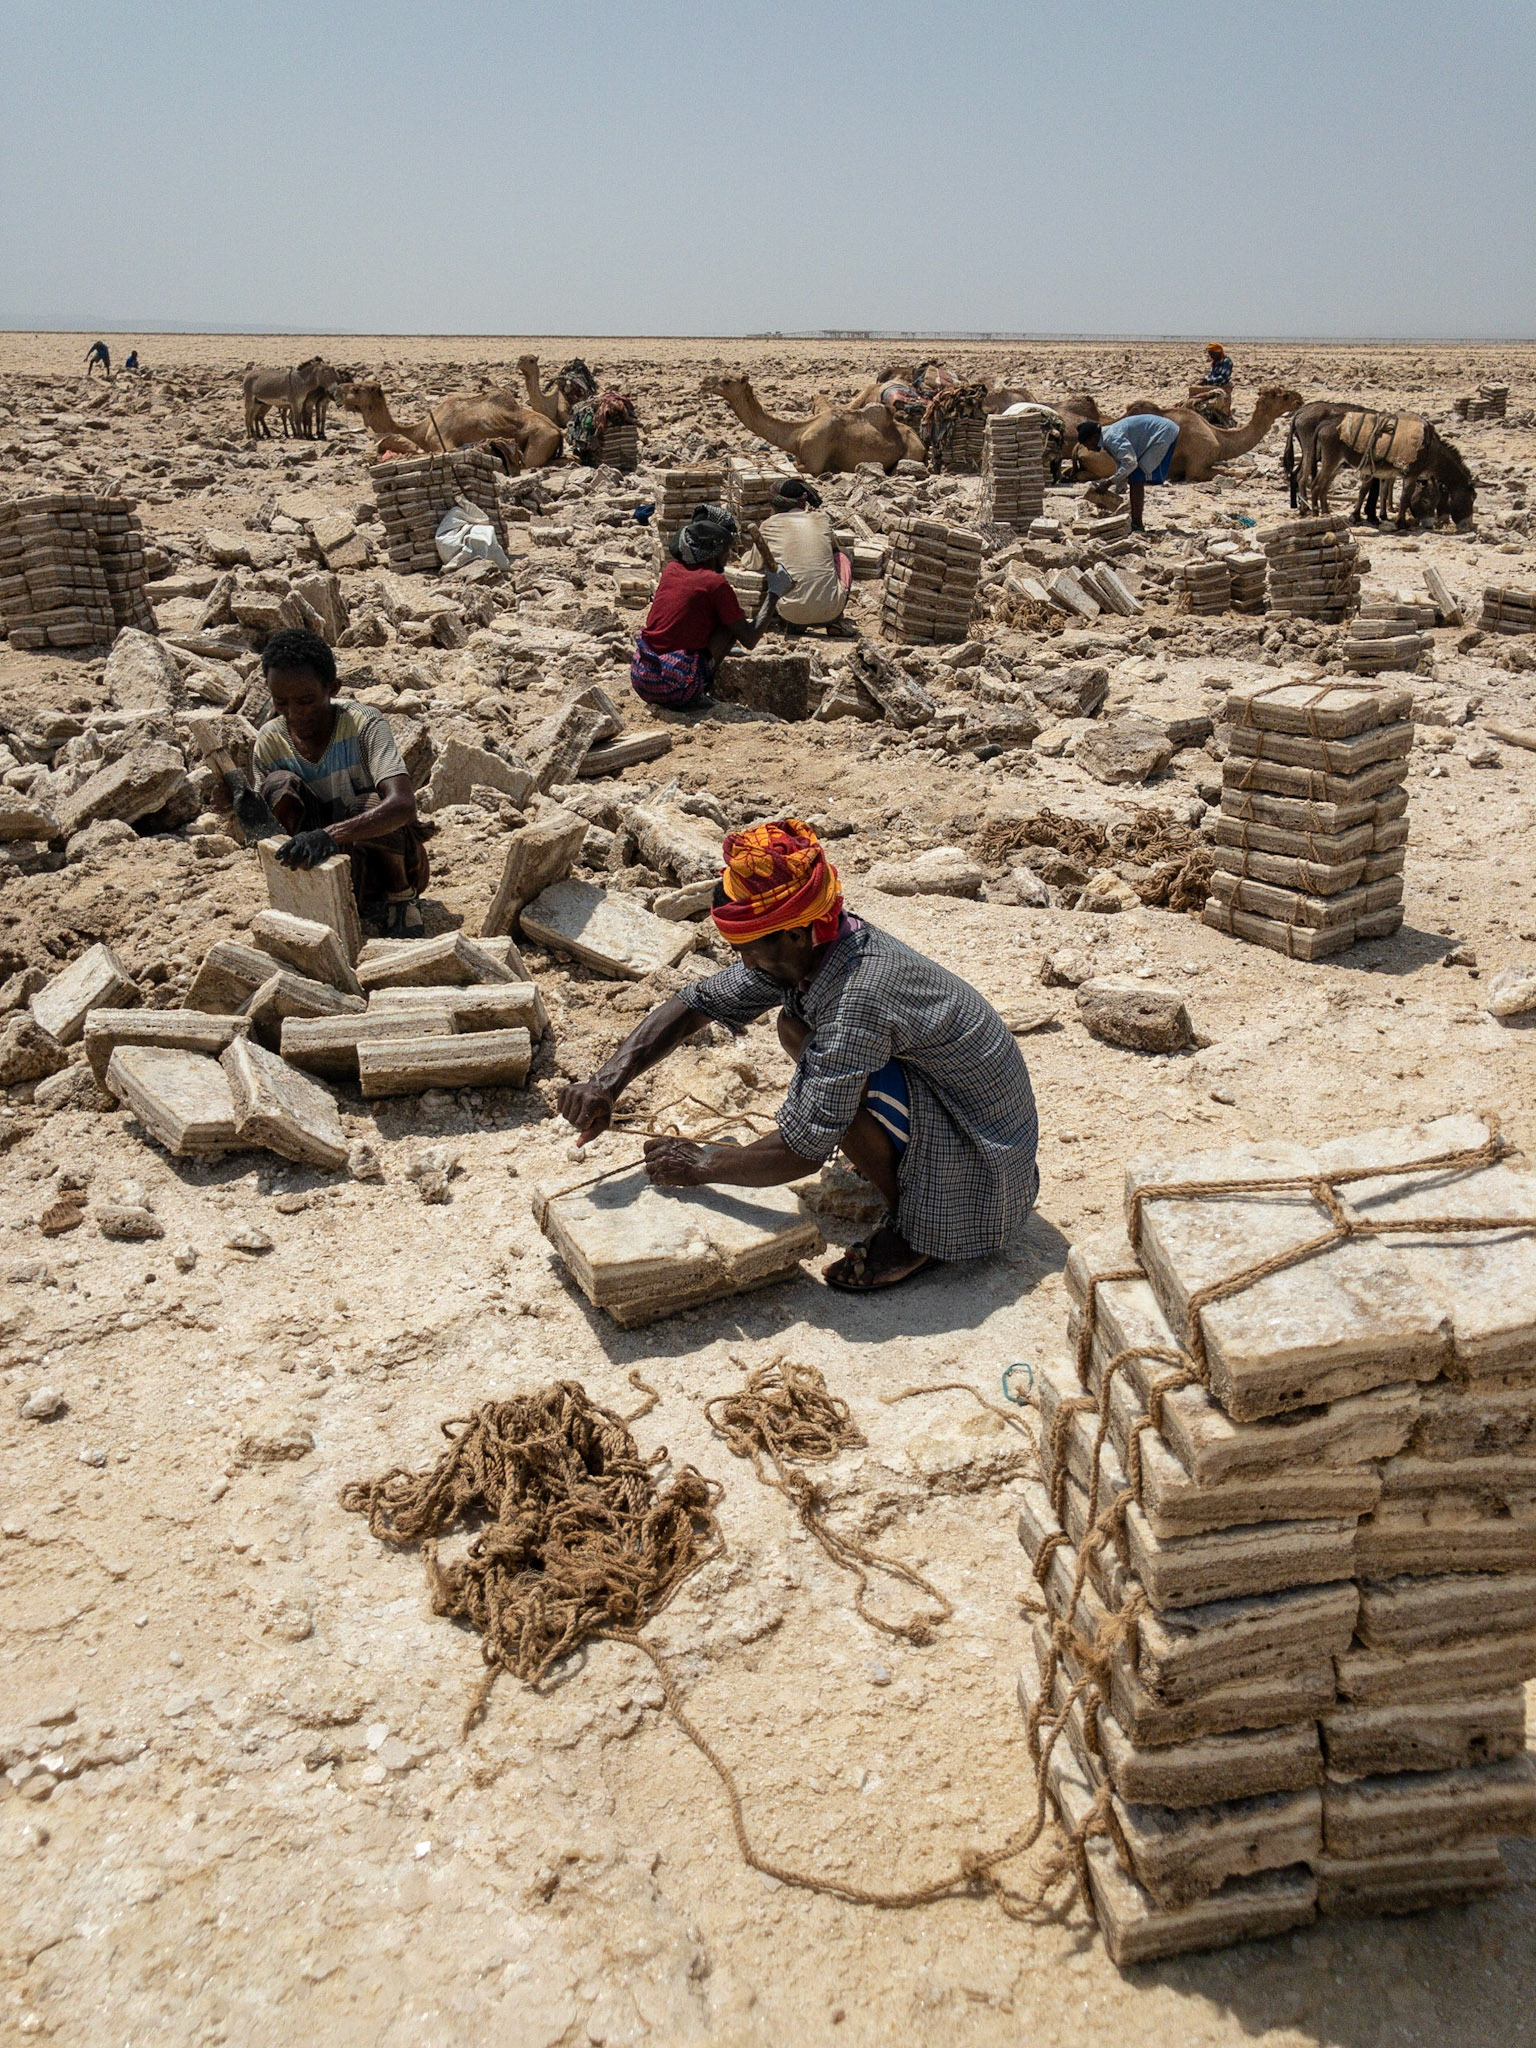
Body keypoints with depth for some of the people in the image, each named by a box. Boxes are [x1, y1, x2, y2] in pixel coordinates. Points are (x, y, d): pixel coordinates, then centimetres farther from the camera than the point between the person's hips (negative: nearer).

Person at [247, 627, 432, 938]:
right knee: (280, 785, -20)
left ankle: (402, 898, -6)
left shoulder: (364, 723, -21)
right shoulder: (270, 741, -8)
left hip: (384, 860, -3)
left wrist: (330, 834, -48)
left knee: (370, 803, -33)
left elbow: (403, 804, -37)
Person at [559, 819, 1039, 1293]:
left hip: (982, 1163, -8)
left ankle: (914, 1227, -6)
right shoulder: (807, 947, -8)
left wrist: (701, 1166, -17)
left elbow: (802, 1152, -31)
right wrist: (609, 1080, -12)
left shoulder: (860, 997, -34)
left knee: (841, 1087, -30)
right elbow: (696, 1002, 0)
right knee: (795, 1024, 5)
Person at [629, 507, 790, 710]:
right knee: (731, 624, 7)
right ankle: (695, 697, 2)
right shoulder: (716, 584, -7)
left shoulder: (671, 569, 12)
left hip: (639, 680, 7)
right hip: (674, 688, -7)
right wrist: (773, 592, 5)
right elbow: (749, 640, -3)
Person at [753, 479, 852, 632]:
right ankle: (835, 620, 18)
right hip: (830, 612, 1)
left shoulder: (769, 525, 5)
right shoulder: (823, 518, 8)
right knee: (843, 556, 28)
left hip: (792, 613, -1)